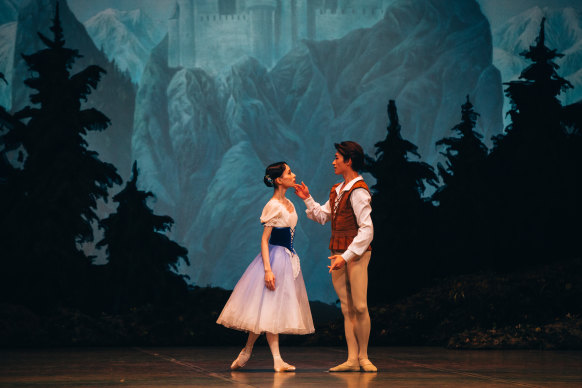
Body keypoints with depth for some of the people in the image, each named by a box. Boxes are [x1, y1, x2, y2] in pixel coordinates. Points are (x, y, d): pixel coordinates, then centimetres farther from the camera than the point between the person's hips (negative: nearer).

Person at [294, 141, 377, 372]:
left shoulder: (358, 192, -13)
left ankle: (363, 357, 4)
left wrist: (347, 256, -21)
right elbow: (322, 216, 25)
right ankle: (352, 360, 5)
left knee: (360, 306, -7)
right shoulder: (336, 190, 15)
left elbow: (367, 230, -18)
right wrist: (307, 199, 13)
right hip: (338, 254, 8)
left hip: (356, 254, -8)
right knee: (347, 309, 5)